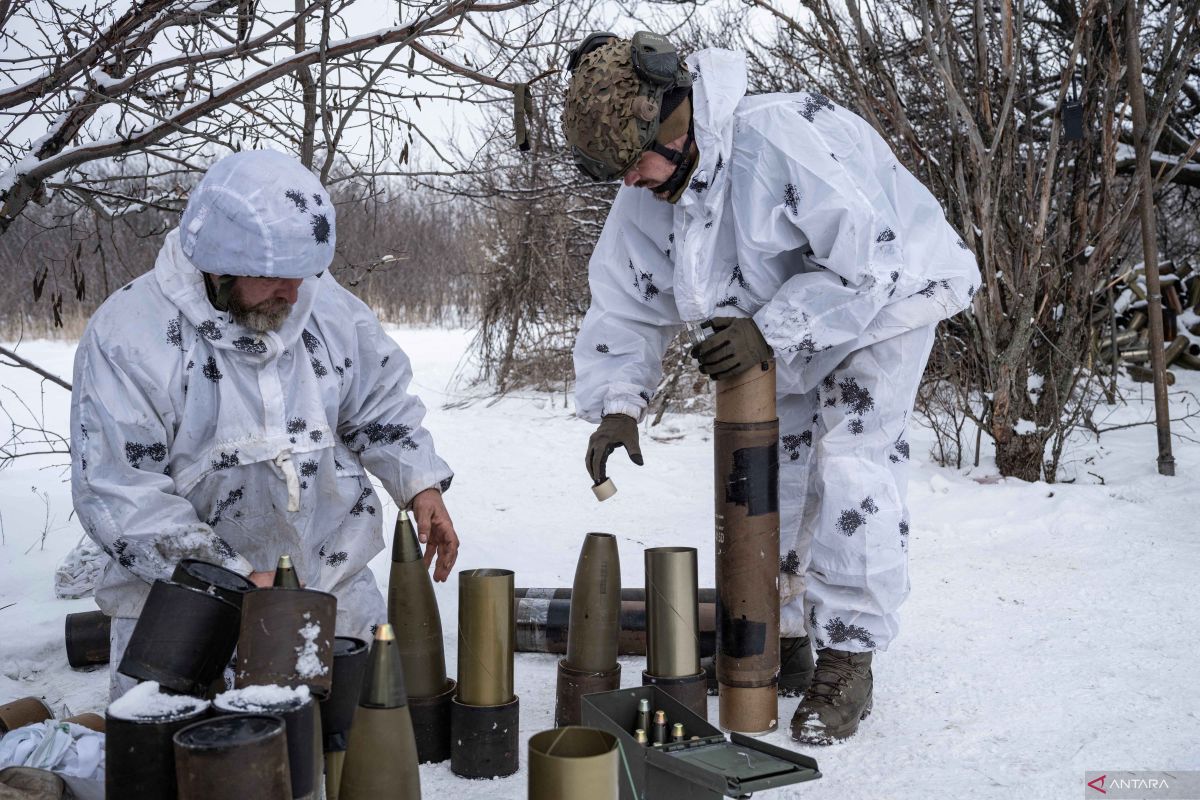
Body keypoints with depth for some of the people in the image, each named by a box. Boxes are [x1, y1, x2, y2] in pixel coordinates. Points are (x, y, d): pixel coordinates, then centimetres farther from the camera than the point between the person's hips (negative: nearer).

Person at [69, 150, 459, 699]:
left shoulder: (329, 308, -1)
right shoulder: (126, 337, -16)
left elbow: (383, 405, 13)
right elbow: (118, 495, -17)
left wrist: (420, 485, -3)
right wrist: (234, 577, -23)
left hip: (334, 582, 4)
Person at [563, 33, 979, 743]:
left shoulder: (780, 136, -36)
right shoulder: (644, 201, -12)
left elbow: (868, 261, -35)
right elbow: (626, 309, -6)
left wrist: (770, 332, -37)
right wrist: (617, 406, -20)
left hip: (887, 295, -7)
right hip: (785, 329, 7)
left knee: (848, 465, -16)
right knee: (772, 468, 6)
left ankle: (849, 663, -4)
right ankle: (782, 638, 22)